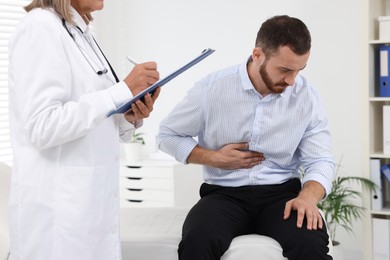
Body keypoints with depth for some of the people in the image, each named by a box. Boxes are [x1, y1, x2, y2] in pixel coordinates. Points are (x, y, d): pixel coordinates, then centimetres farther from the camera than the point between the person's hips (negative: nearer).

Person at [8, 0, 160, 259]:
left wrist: (131, 117, -1)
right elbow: (43, 127, -21)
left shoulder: (82, 35, 14)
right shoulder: (41, 26, -12)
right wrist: (124, 91, -19)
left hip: (93, 200, 8)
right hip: (57, 204, -8)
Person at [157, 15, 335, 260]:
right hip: (225, 194, 0)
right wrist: (214, 158, -9)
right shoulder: (212, 88, -6)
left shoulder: (308, 97, -2)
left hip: (282, 193, 1)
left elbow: (320, 161, 0)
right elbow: (168, 135, 6)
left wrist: (309, 196, -21)